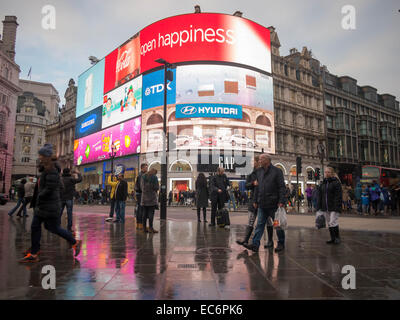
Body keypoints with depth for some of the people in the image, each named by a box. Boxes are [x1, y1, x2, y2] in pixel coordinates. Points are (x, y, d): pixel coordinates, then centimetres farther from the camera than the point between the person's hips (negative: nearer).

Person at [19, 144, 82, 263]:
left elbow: (49, 189, -24)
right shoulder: (45, 169, 11)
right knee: (35, 227, 9)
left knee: (54, 228, 0)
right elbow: (59, 185, 18)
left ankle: (75, 242, 17)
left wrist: (39, 197, -11)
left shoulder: (51, 171, -19)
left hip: (49, 206, -10)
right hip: (42, 205, 10)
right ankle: (33, 254, 17)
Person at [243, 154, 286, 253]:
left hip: (273, 204, -5)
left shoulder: (277, 171, -5)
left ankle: (281, 244, 22)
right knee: (260, 224, 2)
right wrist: (255, 201, 14)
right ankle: (255, 244, 0)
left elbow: (282, 187, -9)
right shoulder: (258, 171, 13)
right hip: (262, 204, 5)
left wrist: (282, 201, -16)